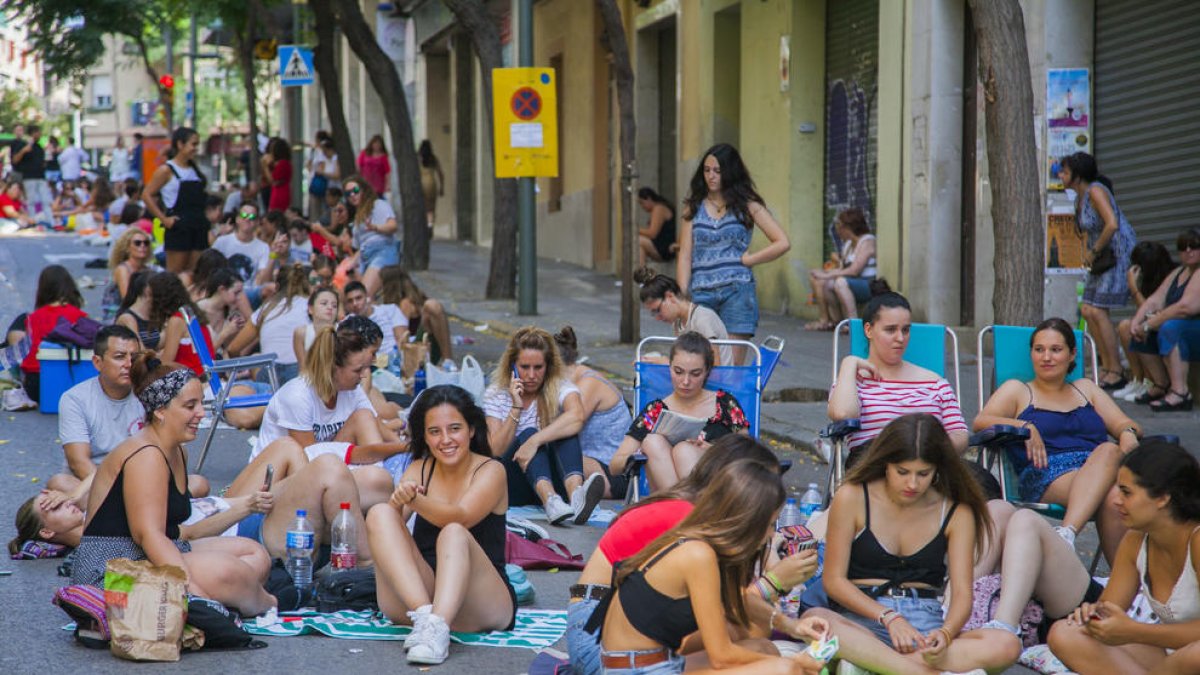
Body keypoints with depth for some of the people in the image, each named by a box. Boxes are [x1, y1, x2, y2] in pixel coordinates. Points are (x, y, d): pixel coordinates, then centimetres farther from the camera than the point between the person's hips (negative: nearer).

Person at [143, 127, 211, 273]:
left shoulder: (194, 169, 14)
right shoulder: (167, 170, -5)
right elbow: (147, 195, -9)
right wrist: (164, 219, -13)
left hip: (199, 226, 7)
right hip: (178, 227, -6)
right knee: (175, 272, -4)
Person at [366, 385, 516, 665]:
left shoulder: (490, 471, 1)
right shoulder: (420, 469, 13)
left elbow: (461, 517, -20)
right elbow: (388, 524, -3)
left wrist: (415, 502, -38)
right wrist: (398, 502, -26)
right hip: (414, 596, 4)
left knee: (454, 534, -32)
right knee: (379, 514, -17)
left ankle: (438, 627, -55)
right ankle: (424, 615, -38)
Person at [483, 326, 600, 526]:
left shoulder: (560, 388, 1)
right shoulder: (495, 395, 5)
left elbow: (577, 416, -24)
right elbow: (495, 451, -6)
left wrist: (535, 442, -35)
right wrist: (516, 408, -13)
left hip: (552, 479, 0)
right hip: (511, 486, 0)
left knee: (566, 431, -25)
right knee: (528, 433, -27)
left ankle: (576, 493, -54)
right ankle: (550, 502, -56)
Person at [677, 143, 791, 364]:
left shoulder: (747, 205, 7)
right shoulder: (694, 207, 13)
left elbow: (783, 243, 2)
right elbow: (685, 256, 7)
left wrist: (746, 260, -1)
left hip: (737, 290, -2)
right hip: (701, 293, 2)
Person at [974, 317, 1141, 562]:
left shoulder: (1085, 389, 33)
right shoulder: (1017, 390, 22)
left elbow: (1124, 424, 22)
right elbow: (981, 422, 4)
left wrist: (1128, 433, -4)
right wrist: (1024, 427, -14)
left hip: (1100, 469, 3)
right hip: (1045, 478, -3)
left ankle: (1066, 533, -58)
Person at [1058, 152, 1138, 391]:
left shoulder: (1095, 191, -17)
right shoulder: (1080, 196, 12)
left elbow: (1112, 225, -28)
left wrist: (1093, 252, -17)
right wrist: (1091, 252, 7)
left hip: (1121, 252, -10)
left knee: (1098, 311, -12)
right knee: (1087, 310, 6)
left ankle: (1116, 373, -7)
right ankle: (1106, 367, 13)